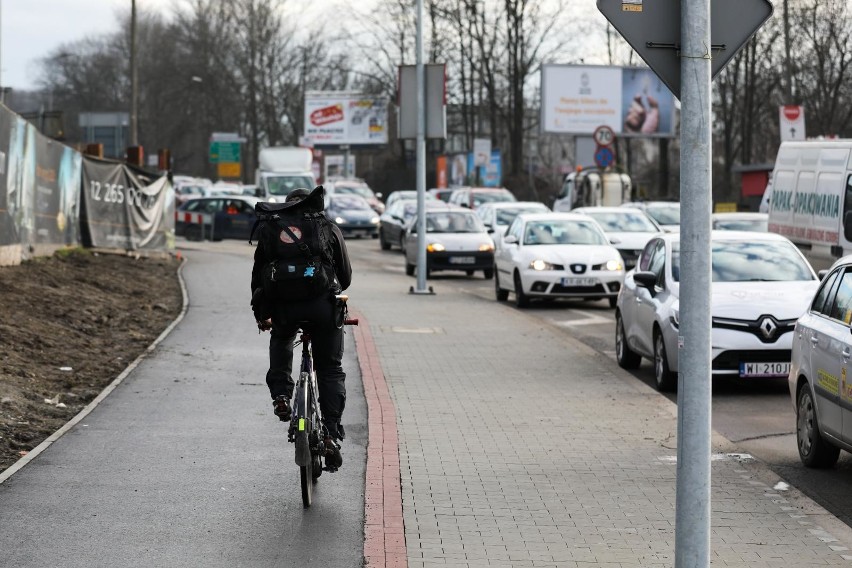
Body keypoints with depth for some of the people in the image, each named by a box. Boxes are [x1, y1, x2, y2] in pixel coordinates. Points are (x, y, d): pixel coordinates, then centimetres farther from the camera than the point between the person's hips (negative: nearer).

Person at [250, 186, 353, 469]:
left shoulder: (270, 228, 17)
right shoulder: (329, 228, 15)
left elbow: (258, 275, 19)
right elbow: (346, 274, 18)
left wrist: (261, 314, 30)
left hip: (283, 306, 1)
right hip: (323, 306, -1)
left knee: (281, 340, 35)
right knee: (330, 369, 12)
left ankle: (281, 395, 18)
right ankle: (332, 432, 2)